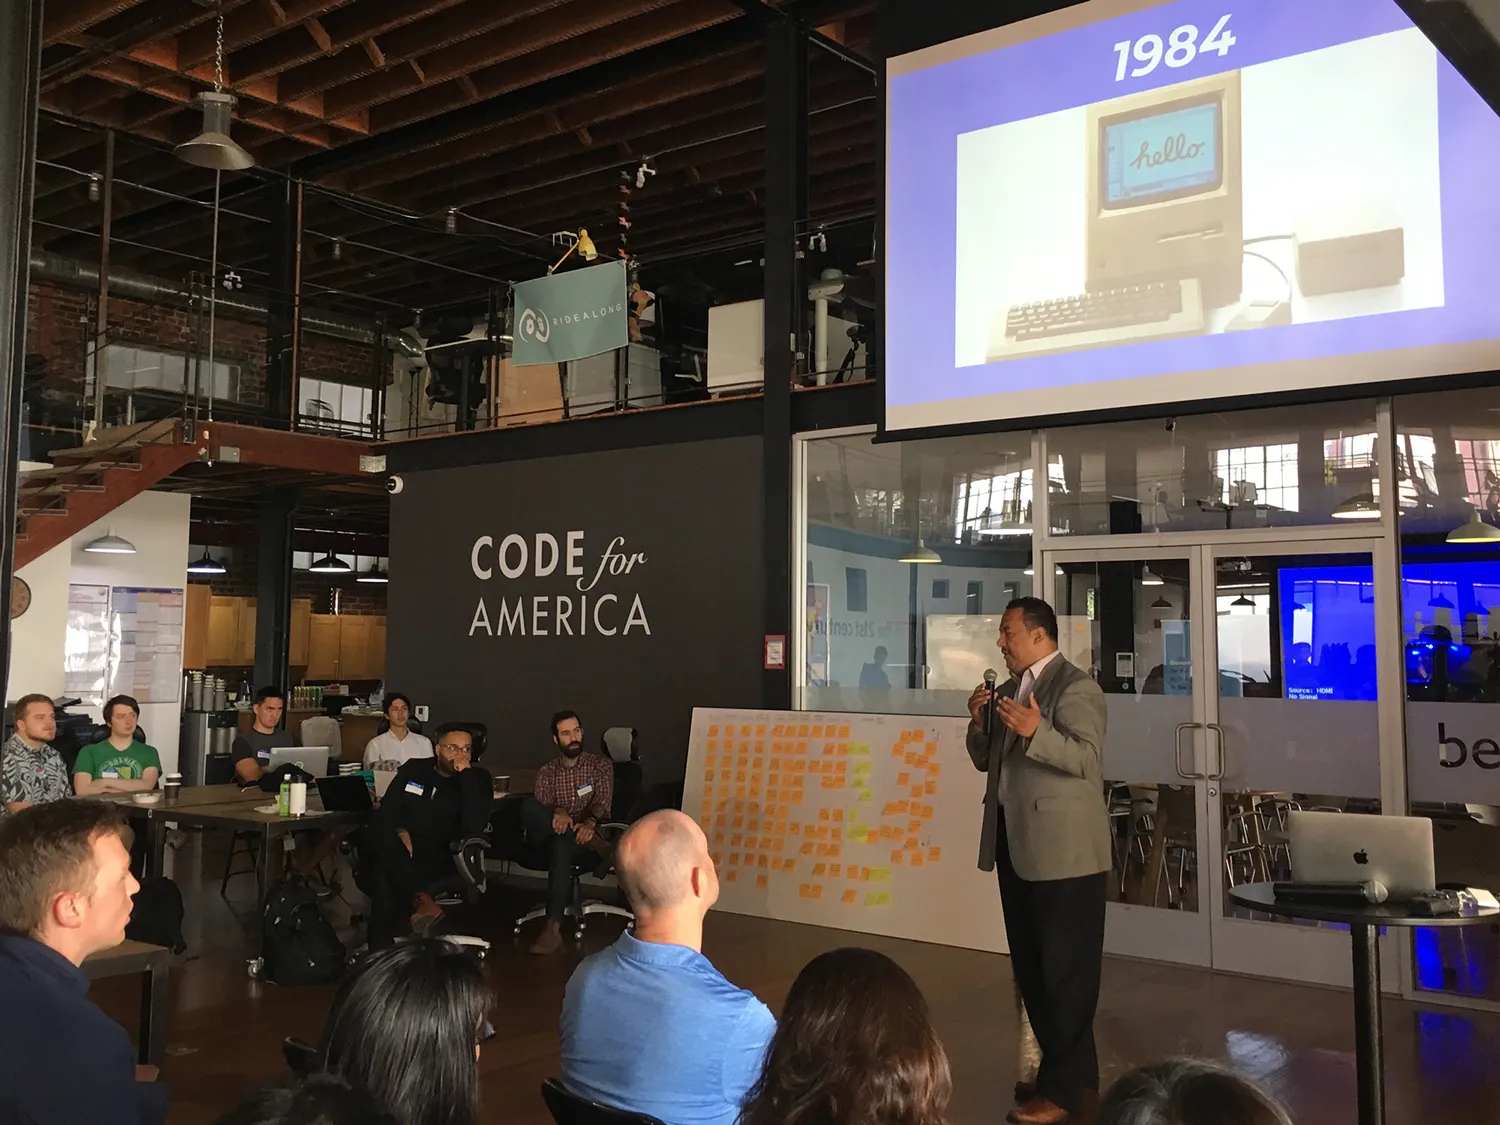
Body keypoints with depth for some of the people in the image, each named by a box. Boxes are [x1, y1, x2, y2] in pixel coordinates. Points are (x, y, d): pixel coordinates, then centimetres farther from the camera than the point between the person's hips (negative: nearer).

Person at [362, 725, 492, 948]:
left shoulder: (478, 779, 3)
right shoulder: (414, 768, 13)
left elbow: (473, 828, -16)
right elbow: (385, 811, 12)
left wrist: (466, 775, -17)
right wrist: (399, 831, -12)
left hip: (437, 858, -3)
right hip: (399, 849, 3)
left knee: (385, 872, -35)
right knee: (380, 836, -35)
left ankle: (381, 950, -39)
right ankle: (422, 900, -52)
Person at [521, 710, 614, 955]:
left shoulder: (600, 764, 10)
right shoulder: (546, 772, 16)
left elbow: (603, 801, -6)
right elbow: (540, 807, 0)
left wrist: (590, 822, -29)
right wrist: (558, 812, -25)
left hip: (585, 832, -2)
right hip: (550, 835, 3)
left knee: (561, 846, -40)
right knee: (527, 805, -29)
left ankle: (553, 928, -46)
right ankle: (592, 843, -32)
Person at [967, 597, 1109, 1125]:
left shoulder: (1075, 688, -11)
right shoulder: (1008, 690, 15)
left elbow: (1087, 757, -22)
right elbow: (986, 760, 16)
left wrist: (1036, 732, -34)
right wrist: (979, 723, -2)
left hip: (1063, 849, -9)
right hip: (1016, 844, 9)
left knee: (1065, 969, -1)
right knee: (1030, 966, 16)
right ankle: (1064, 1066, 28)